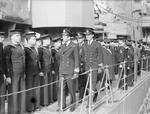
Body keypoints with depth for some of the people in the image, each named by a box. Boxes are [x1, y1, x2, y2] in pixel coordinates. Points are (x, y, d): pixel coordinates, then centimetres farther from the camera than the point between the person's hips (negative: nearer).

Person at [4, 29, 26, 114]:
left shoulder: (21, 47, 14)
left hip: (22, 74, 7)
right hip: (13, 74, -7)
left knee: (22, 93, 11)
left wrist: (24, 73, 15)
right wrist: (8, 76, -13)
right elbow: (7, 63, -10)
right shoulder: (8, 48, -8)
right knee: (13, 94, 1)